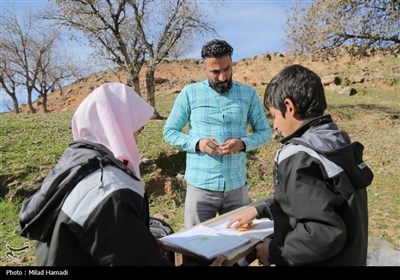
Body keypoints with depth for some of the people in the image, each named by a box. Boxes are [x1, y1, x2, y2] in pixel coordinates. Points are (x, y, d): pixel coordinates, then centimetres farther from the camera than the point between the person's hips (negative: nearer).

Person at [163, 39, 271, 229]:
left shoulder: (248, 94, 3)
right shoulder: (189, 93, -2)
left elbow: (264, 132, 6)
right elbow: (169, 132, 2)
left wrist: (243, 143, -15)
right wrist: (197, 143, -16)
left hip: (237, 186, 2)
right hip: (200, 186, -1)